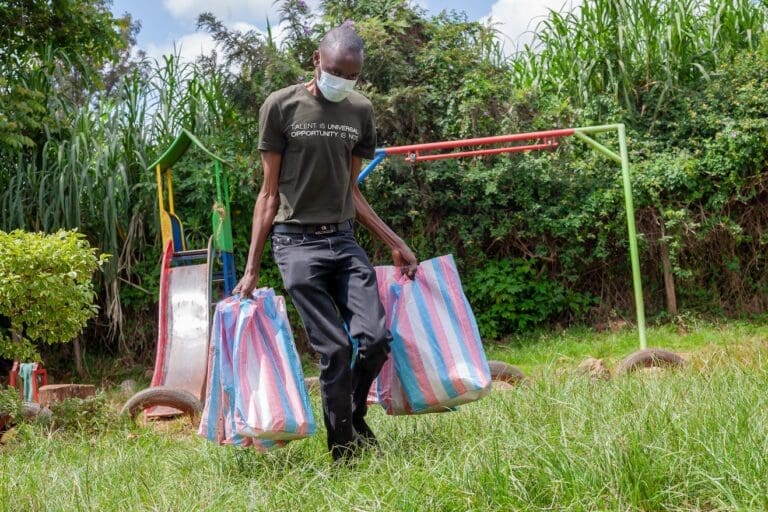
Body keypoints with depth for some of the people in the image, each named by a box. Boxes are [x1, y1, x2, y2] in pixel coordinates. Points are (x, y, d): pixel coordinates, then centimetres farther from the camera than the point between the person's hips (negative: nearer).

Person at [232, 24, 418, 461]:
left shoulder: (361, 111, 8)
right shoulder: (282, 106, -3)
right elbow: (270, 192, 0)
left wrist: (395, 243, 13)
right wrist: (252, 268, -3)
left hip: (344, 241, 4)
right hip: (298, 243, -4)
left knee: (376, 338, -7)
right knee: (334, 349, -8)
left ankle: (355, 419, 22)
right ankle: (343, 450, 10)